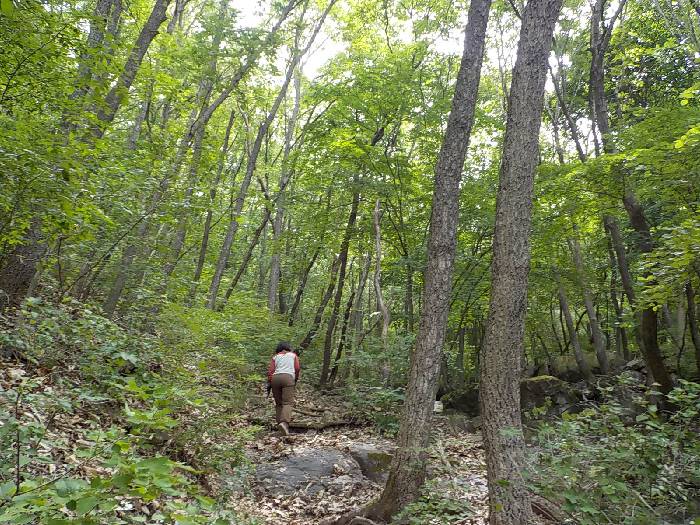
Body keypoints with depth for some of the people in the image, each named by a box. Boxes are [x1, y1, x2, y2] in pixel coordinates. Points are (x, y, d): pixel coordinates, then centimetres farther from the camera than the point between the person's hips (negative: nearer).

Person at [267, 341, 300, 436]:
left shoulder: (275, 357, 23)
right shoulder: (293, 355, 22)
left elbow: (270, 370, 8)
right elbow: (297, 368, 8)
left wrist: (269, 383, 6)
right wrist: (296, 379, 21)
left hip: (275, 378, 3)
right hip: (288, 377, -3)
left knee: (278, 403, 12)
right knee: (288, 402, -11)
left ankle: (280, 422, 5)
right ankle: (284, 422, -31)